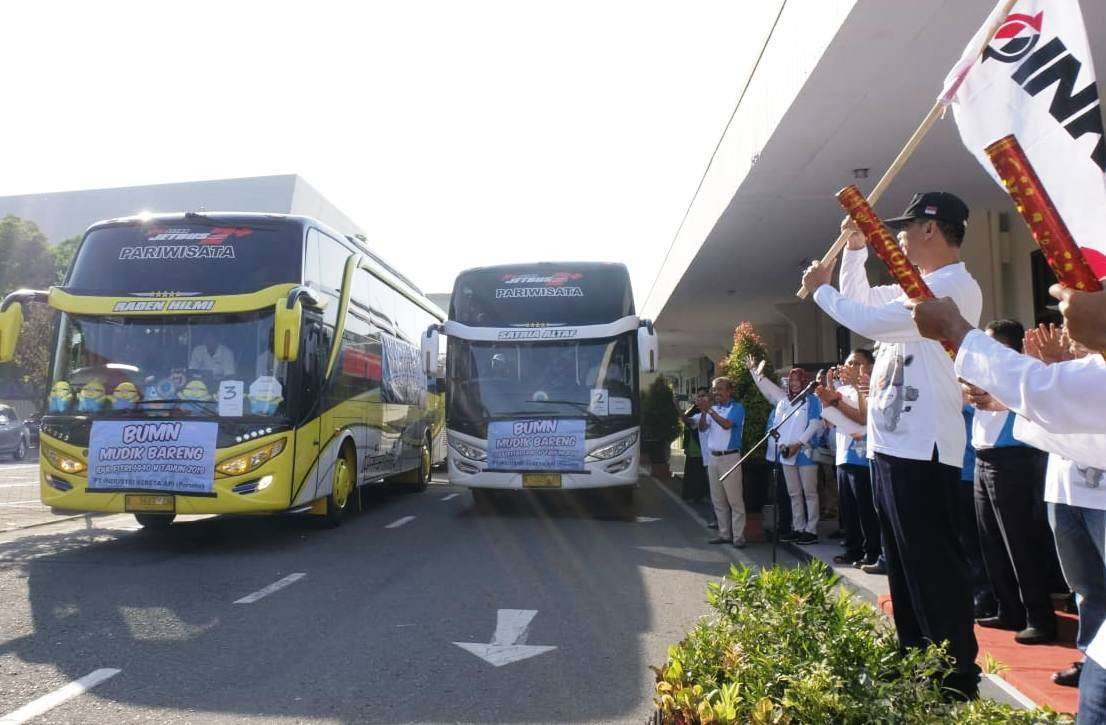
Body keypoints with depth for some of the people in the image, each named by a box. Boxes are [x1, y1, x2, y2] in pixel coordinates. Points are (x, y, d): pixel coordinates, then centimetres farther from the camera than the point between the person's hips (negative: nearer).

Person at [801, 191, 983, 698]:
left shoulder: (955, 285, -14)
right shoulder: (916, 288, 17)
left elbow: (872, 321, -23)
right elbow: (860, 301, 31)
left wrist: (821, 289, -9)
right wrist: (855, 250, 21)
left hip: (922, 449, -10)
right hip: (891, 445, 10)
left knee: (933, 563, -5)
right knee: (903, 562, 18)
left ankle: (958, 676, 5)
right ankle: (915, 658, 30)